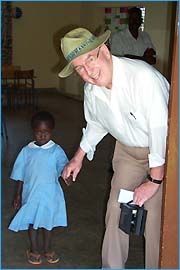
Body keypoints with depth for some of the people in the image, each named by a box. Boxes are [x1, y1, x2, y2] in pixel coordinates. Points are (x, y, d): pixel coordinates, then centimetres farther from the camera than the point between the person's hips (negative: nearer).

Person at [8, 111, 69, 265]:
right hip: (31, 194, 1)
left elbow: (63, 167, -20)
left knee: (48, 222, 17)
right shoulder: (27, 151, -5)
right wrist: (18, 195, 6)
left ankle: (48, 249, 39)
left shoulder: (56, 151, -8)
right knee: (32, 222, 14)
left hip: (50, 194, 0)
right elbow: (20, 175, 3)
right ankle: (34, 250, 36)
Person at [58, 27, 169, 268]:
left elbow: (161, 130, -32)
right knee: (116, 209, 9)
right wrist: (79, 157, 15)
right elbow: (95, 124, 12)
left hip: (163, 150, -6)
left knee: (155, 216, -9)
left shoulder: (143, 77, -34)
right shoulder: (91, 89, -9)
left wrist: (154, 181, -27)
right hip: (128, 147, 6)